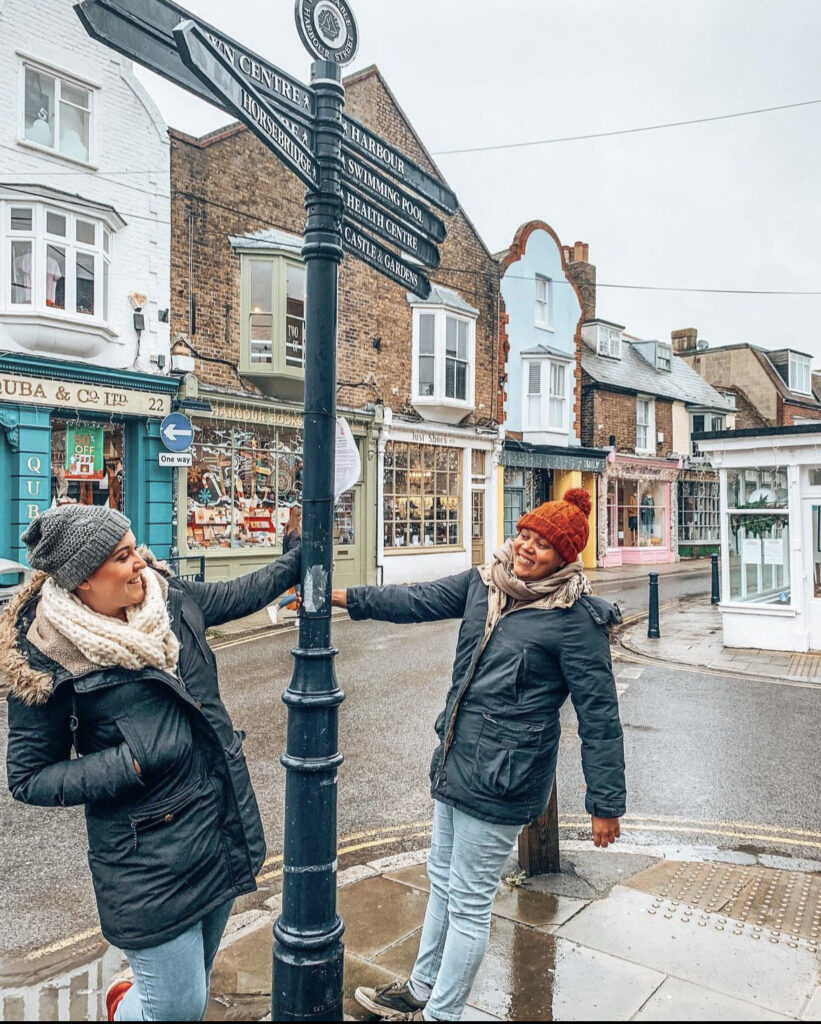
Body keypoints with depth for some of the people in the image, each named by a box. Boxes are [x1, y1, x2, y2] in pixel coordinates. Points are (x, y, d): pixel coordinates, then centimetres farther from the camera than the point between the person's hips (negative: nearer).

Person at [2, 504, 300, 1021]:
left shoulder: (168, 597, -3)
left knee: (196, 980, 22)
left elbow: (240, 594, 16)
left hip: (226, 827, 6)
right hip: (151, 856, -5)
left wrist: (301, 557, 18)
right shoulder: (47, 660, -16)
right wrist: (129, 764, -19)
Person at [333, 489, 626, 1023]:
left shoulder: (576, 618, -17)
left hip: (501, 783, -7)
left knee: (468, 903, 9)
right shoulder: (485, 582, 0)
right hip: (455, 763, 7)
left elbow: (599, 715, -14)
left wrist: (607, 803, -10)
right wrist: (341, 596, -1)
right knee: (443, 882, 24)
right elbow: (419, 601, 4)